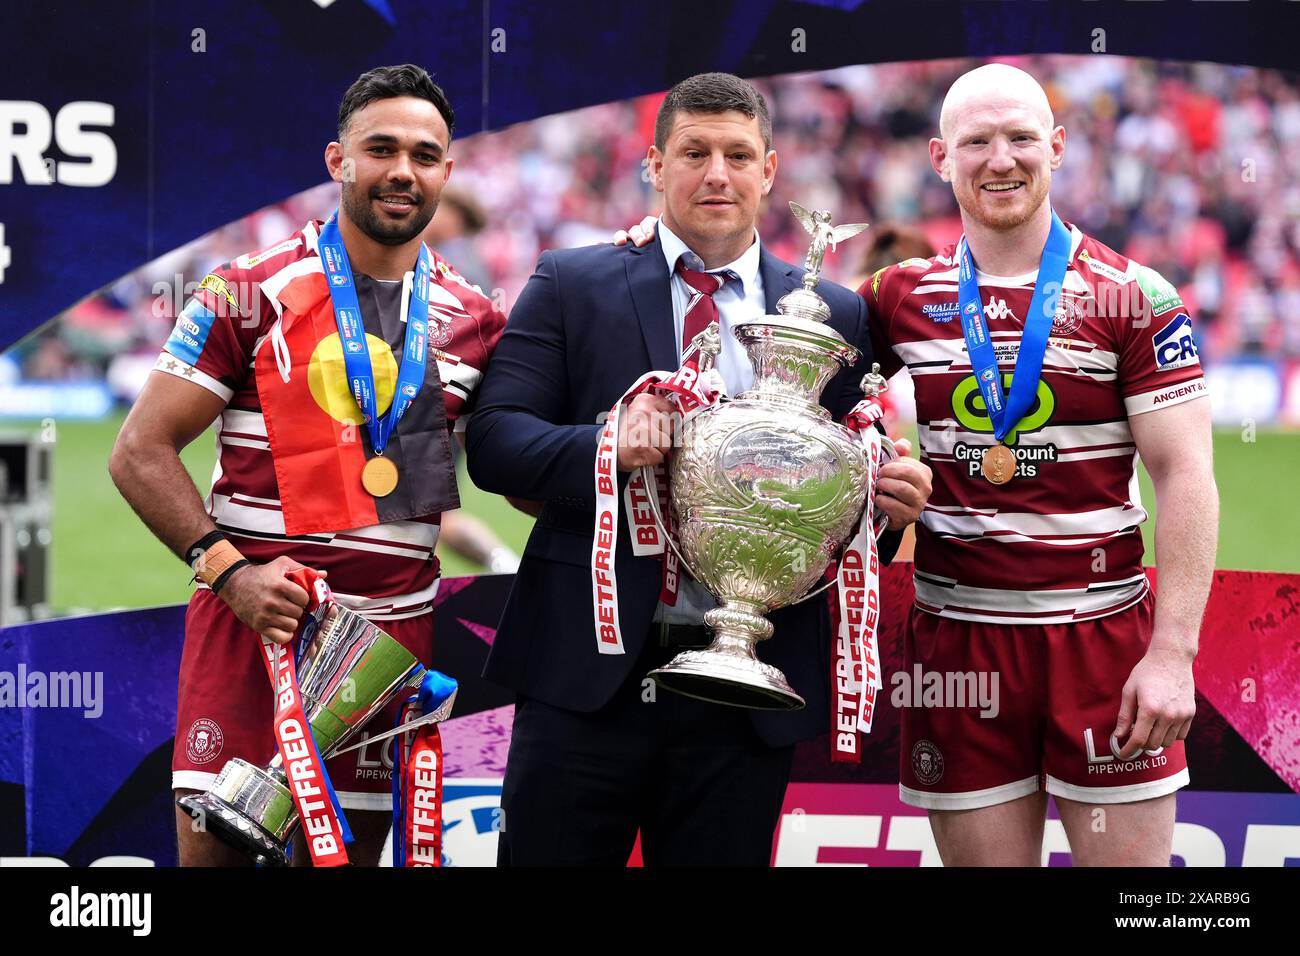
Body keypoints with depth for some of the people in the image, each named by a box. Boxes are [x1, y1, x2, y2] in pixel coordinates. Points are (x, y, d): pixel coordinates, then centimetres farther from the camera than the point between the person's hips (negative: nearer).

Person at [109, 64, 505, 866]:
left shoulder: (471, 323, 9)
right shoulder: (252, 295, -2)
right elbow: (142, 452, -4)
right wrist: (229, 571, -15)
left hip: (392, 632, 3)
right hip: (254, 617, -3)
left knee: (347, 845, 7)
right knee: (213, 846, -7)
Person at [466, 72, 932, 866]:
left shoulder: (833, 316, 9)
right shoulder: (572, 287, 5)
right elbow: (493, 441, -3)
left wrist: (891, 502, -13)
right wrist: (605, 447, -21)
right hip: (590, 673, -1)